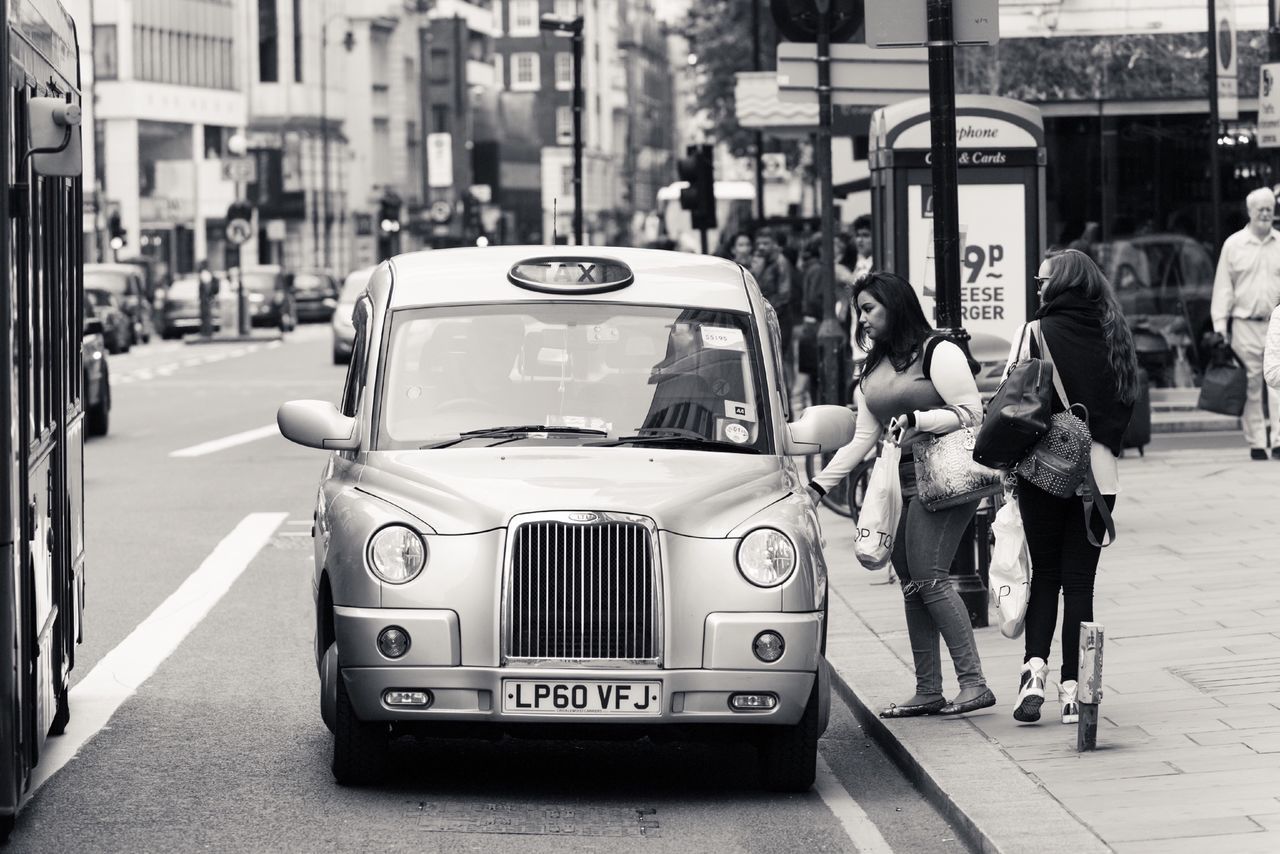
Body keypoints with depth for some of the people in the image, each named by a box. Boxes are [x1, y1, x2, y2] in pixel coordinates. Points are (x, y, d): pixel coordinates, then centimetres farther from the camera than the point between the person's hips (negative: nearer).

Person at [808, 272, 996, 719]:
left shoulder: (937, 353, -4)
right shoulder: (872, 371, 19)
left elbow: (971, 412, -10)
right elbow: (862, 439, 19)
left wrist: (917, 419, -20)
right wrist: (819, 485, 13)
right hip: (900, 484, 8)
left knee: (929, 575, -17)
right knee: (911, 583, 5)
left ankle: (974, 683, -17)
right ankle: (928, 691, 8)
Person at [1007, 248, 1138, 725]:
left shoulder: (1036, 335, -10)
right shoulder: (1114, 338, 3)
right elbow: (1127, 403, 7)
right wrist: (1104, 446, 14)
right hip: (1098, 474, 3)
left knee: (1044, 574, 9)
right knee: (1080, 579, 7)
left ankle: (1035, 668, -10)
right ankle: (1072, 689, 5)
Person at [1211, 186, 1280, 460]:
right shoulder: (1234, 245, 5)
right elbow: (1223, 287, 6)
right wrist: (1220, 324, 1)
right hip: (1245, 323, -1)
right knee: (1251, 387, 1)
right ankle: (1256, 444, 6)